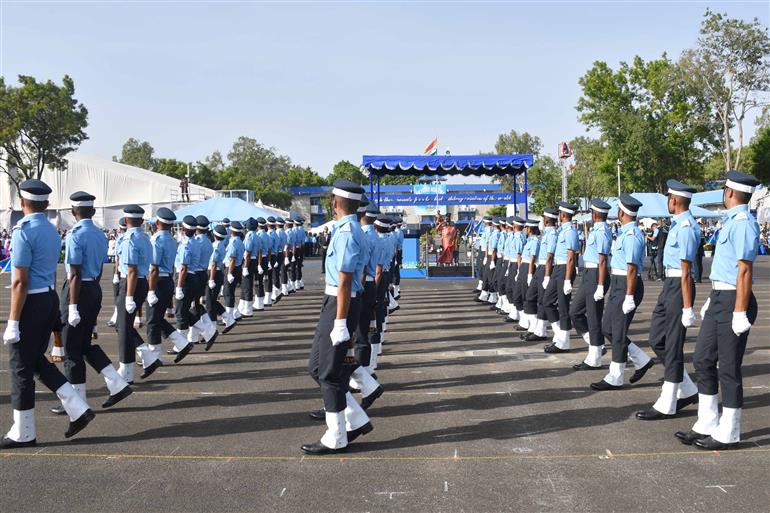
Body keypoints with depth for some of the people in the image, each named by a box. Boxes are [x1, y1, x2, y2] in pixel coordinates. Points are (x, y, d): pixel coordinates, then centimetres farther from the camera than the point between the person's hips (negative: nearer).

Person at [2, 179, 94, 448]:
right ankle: (78, 409, 12)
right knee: (37, 360, 19)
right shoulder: (52, 230, 10)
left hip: (31, 302, -8)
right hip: (50, 298, 8)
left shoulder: (23, 231, -15)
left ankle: (23, 434, 15)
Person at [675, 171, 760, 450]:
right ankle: (706, 426, 23)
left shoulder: (743, 223, -18)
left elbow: (745, 271, -21)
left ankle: (727, 435, 14)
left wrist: (740, 313, -22)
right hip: (719, 299, 10)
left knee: (729, 369, 1)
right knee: (703, 360, 13)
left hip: (733, 301, -10)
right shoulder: (731, 221, 12)